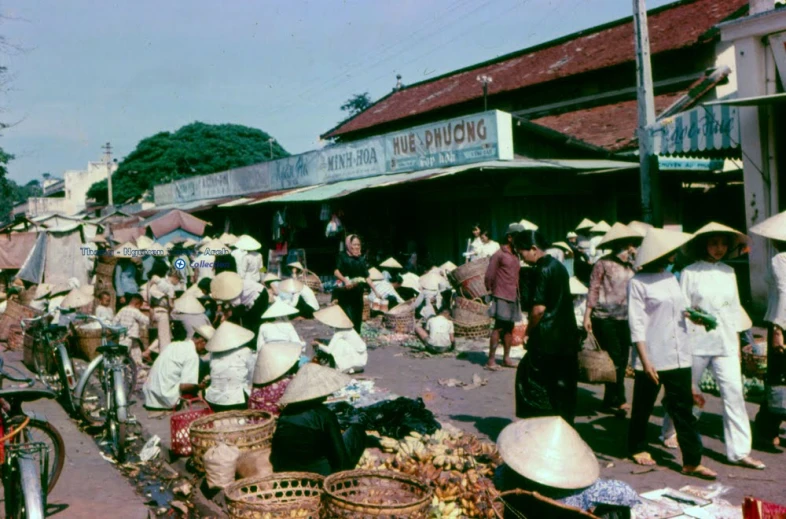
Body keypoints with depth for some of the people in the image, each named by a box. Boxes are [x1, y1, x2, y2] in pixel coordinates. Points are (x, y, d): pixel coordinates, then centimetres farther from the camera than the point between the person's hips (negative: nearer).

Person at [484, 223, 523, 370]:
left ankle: (506, 358, 17)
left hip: (513, 298, 8)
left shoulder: (516, 256, 16)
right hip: (501, 297, -8)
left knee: (509, 328, 10)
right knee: (498, 328, -9)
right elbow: (489, 275, -8)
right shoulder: (499, 255, -8)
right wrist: (490, 290, -2)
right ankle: (491, 360, -7)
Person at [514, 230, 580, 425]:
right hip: (567, 335, 9)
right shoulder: (558, 266, 13)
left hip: (547, 337, -9)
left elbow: (539, 307, -19)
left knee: (533, 380, 2)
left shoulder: (542, 270, -14)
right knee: (563, 385, 13)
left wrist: (528, 332, -4)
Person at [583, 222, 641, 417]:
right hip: (605, 318, -6)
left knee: (623, 359, 7)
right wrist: (587, 315, -9)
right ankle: (618, 399, 5)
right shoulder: (604, 263, -5)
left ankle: (611, 400, 19)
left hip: (624, 319, 6)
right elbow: (593, 289, -6)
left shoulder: (631, 265, 9)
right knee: (614, 358, -5)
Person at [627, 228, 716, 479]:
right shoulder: (638, 283, -9)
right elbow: (636, 324, -13)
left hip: (679, 356, 6)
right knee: (643, 407, 10)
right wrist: (645, 360, -17)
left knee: (683, 409, 5)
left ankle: (692, 462, 9)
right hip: (652, 358, -6)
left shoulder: (672, 278, 12)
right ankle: (637, 448, 30)